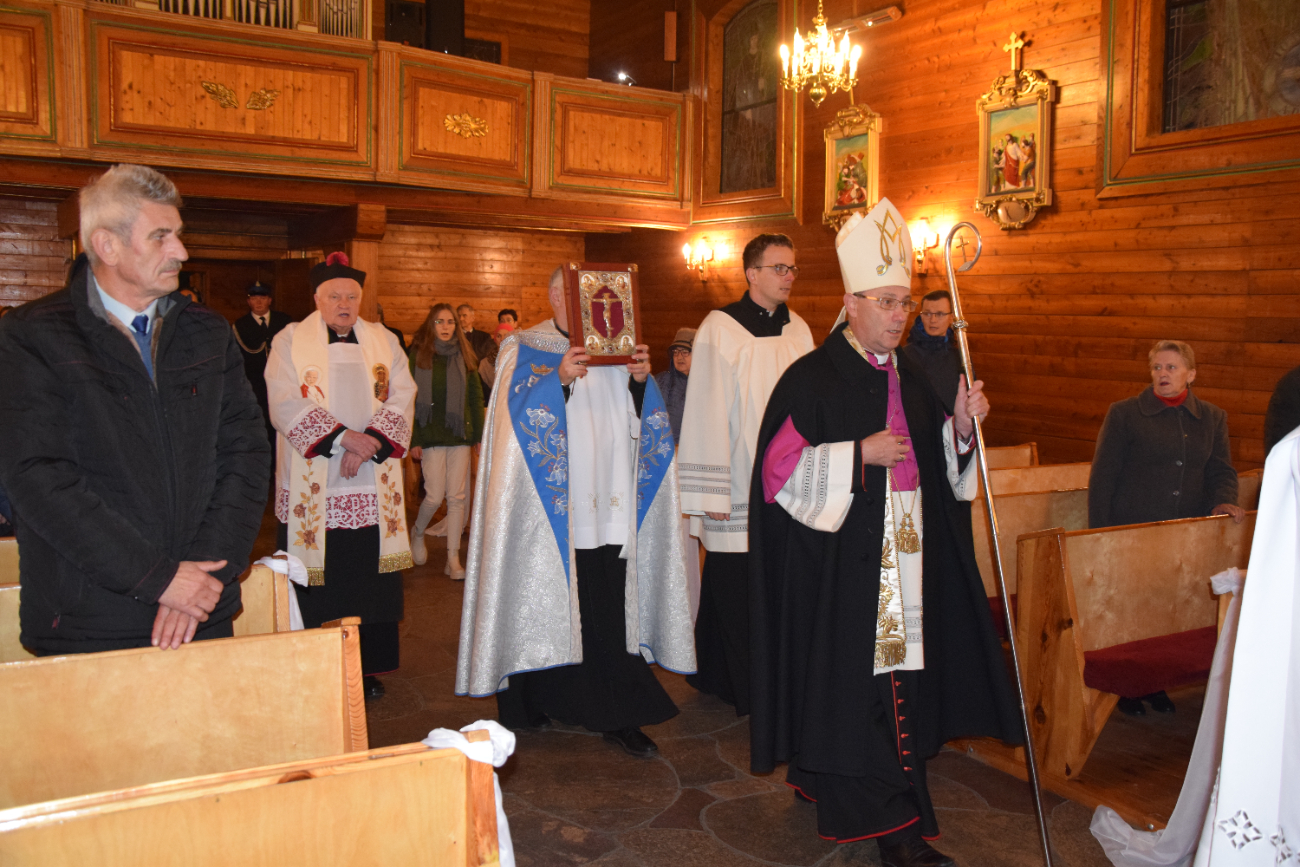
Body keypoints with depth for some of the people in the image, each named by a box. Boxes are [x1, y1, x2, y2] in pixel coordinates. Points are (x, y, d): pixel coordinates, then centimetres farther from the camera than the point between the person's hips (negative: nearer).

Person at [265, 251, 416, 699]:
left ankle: (367, 667, 16)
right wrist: (344, 437, -18)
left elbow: (401, 398, 2)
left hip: (373, 488, 2)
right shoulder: (289, 341, 3)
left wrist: (370, 442, -13)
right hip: (313, 488, -2)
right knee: (316, 581, 0)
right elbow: (286, 405, -9)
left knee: (370, 576, 5)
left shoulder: (384, 341, 12)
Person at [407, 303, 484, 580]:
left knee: (457, 497, 0)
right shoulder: (418, 355, 1)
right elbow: (409, 399, -2)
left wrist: (479, 435, 4)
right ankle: (417, 533, 25)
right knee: (435, 496, -6)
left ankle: (453, 559, 6)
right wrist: (413, 440, -8)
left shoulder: (463, 356, 9)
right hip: (431, 435, -3)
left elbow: (476, 396, 10)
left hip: (460, 434, 3)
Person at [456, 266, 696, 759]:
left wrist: (640, 381, -6)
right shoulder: (524, 350, 5)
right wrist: (560, 380, -22)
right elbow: (519, 416, -8)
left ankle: (617, 716, 7)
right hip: (552, 509, -3)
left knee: (611, 606, 0)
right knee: (548, 599, 0)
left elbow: (639, 423, 12)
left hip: (608, 506, 3)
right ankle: (534, 701, 18)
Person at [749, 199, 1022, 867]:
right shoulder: (812, 379, -9)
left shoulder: (910, 377, 12)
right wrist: (861, 454, -18)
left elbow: (937, 461, 17)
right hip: (843, 560, -7)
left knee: (901, 666, 8)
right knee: (856, 675, -3)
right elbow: (782, 467, -13)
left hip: (906, 554, 7)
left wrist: (960, 422, -1)